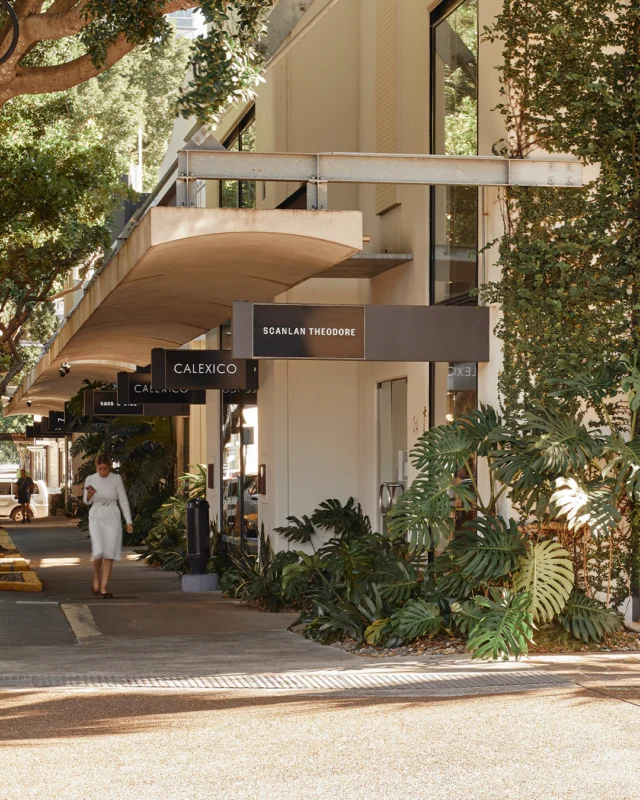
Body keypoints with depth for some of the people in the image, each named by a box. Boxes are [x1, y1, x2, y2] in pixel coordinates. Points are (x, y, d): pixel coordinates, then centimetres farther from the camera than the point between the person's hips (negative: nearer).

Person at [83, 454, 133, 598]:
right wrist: (89, 495, -14)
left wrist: (129, 522, -6)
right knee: (99, 551, -16)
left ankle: (104, 587, 2)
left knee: (109, 554, -4)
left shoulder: (116, 479, -4)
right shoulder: (90, 479, -1)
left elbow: (123, 501, -1)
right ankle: (96, 579, 11)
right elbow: (87, 501, 10)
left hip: (113, 518, 0)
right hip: (96, 518, 0)